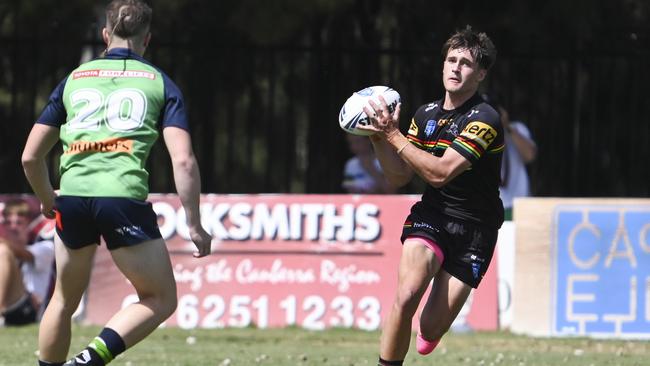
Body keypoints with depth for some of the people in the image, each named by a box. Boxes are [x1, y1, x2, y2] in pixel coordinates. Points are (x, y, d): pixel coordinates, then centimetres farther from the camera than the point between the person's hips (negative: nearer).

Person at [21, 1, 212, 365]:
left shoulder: (74, 79, 18)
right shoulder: (160, 83, 11)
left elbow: (31, 157, 17)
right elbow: (183, 161, -2)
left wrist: (47, 200, 35)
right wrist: (195, 226, 3)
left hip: (72, 197, 3)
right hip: (124, 196, -3)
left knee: (64, 300, 23)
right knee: (160, 300, 9)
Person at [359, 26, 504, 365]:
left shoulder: (484, 120, -16)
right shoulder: (426, 114, 6)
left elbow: (440, 172, -23)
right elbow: (399, 176, 10)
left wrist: (394, 135, -20)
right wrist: (380, 138, -7)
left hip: (474, 227, -3)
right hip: (431, 215, 4)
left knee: (431, 330, -5)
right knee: (406, 295, -26)